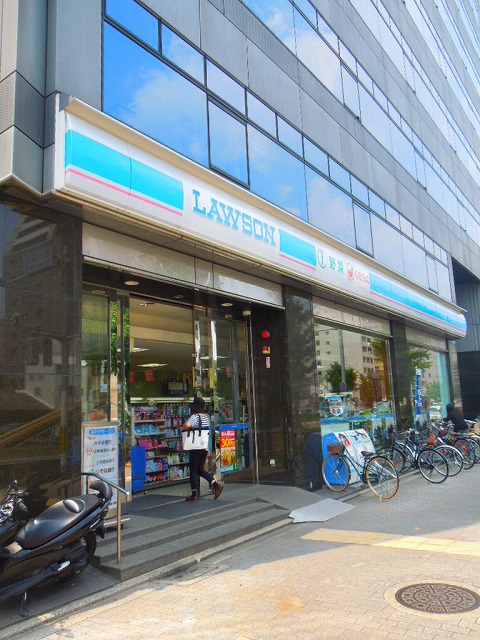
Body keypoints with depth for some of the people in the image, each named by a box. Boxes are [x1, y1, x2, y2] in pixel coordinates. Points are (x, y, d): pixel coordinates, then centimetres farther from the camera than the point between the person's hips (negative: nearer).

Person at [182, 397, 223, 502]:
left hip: (195, 448, -7)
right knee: (200, 469, 16)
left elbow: (187, 425, -35)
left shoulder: (195, 416, -14)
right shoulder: (207, 416, 9)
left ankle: (194, 494, 9)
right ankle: (216, 484, 4)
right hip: (205, 447, 7)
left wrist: (184, 428, -11)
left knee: (193, 470, 5)